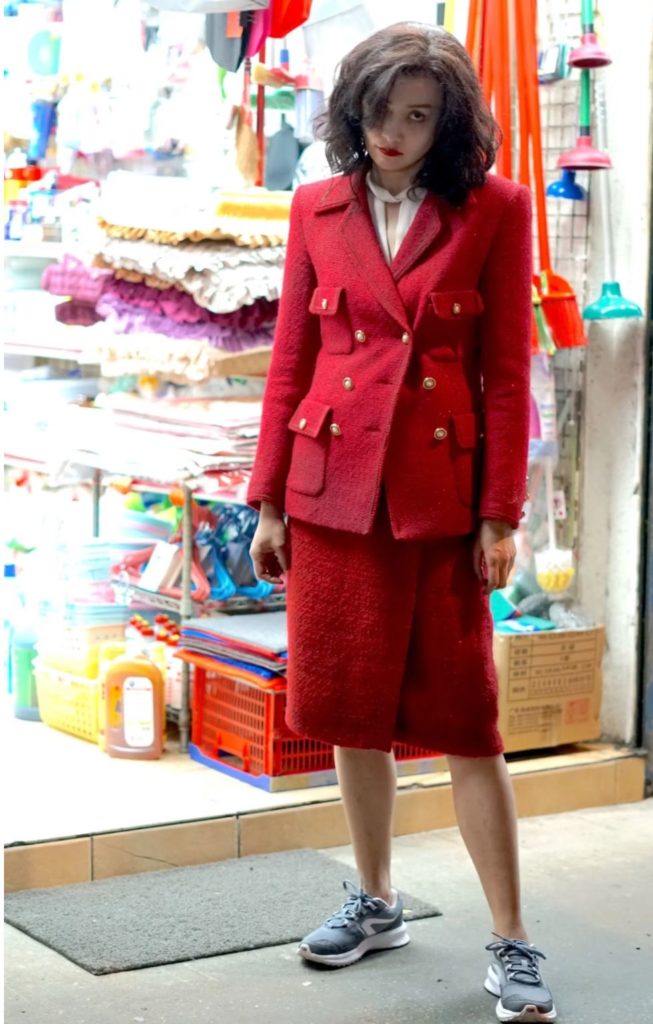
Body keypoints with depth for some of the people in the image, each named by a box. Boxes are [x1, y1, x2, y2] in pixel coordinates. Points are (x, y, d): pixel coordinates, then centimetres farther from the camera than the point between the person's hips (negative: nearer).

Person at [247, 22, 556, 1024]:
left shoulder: (495, 210, -1)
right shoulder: (319, 209, 7)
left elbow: (507, 373, -2)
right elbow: (291, 360, 8)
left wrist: (499, 515, -6)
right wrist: (269, 500, 6)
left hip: (441, 491, -3)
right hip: (333, 487, 3)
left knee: (464, 717, -1)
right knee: (353, 706, 11)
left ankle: (512, 943, 7)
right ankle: (375, 902, 28)